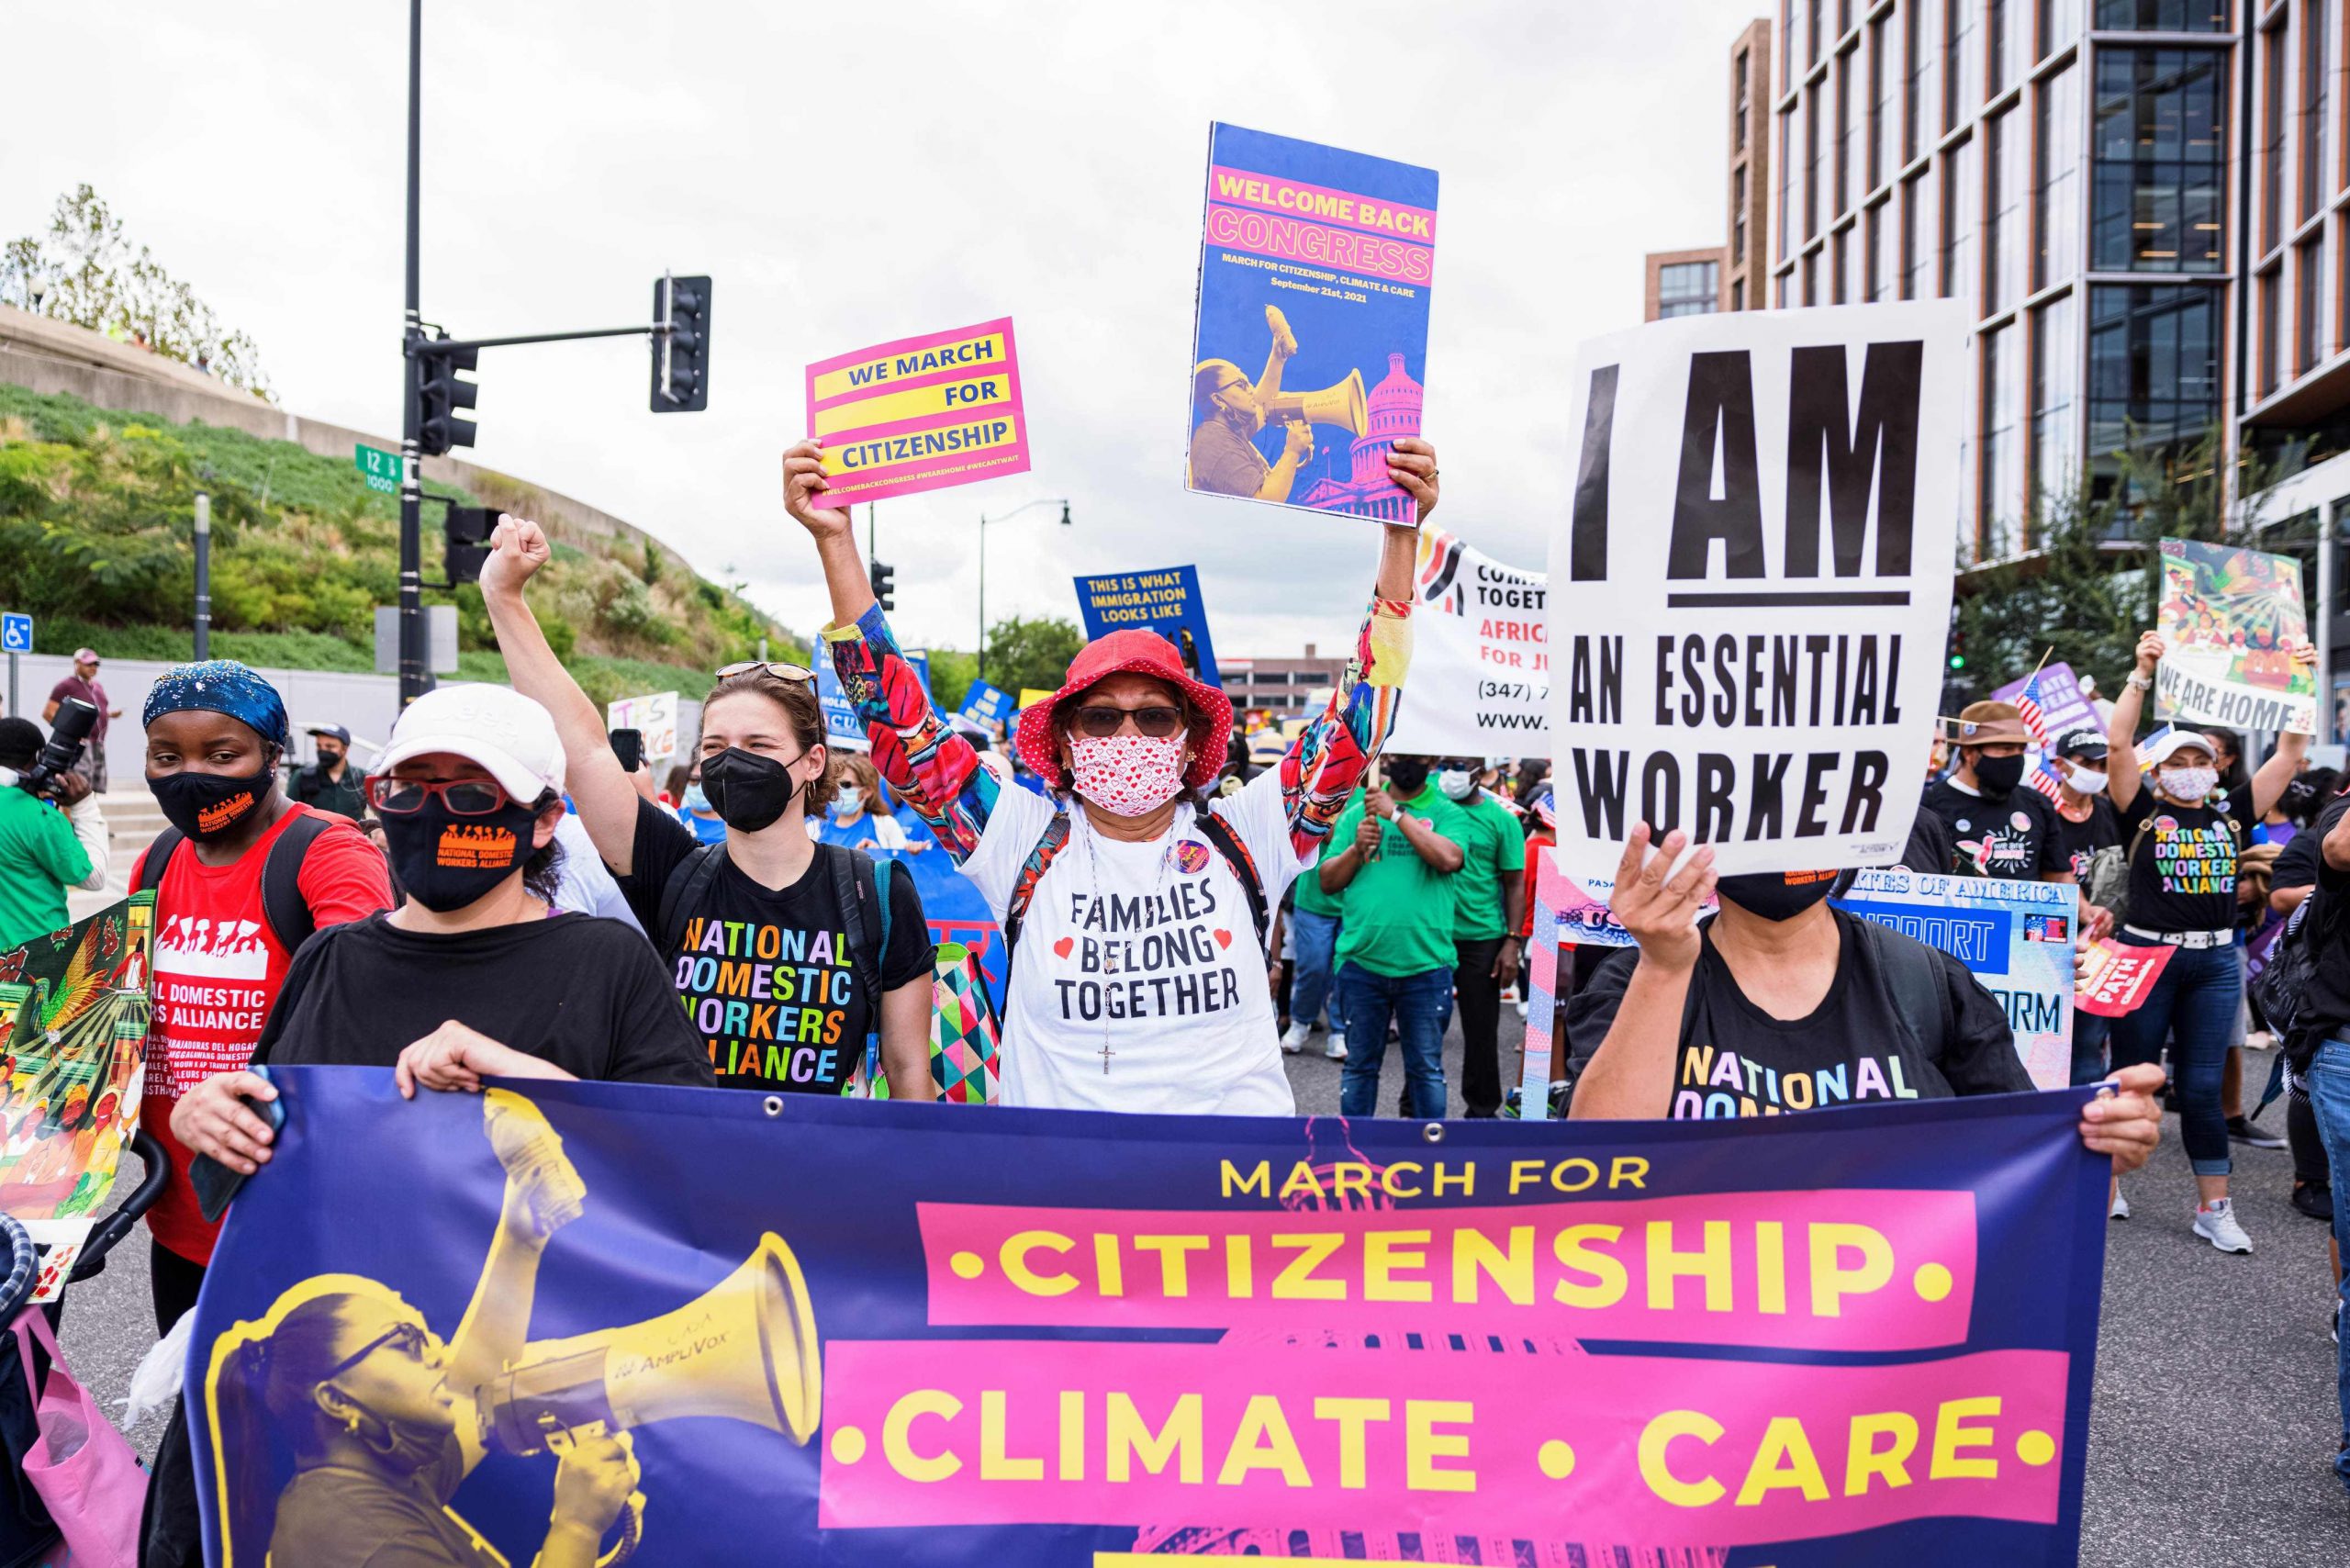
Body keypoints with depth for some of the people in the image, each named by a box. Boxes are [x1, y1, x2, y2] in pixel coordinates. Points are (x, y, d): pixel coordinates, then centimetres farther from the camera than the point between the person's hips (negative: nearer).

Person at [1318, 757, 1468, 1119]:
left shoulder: (1446, 813, 2)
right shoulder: (1357, 813, 8)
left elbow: (1448, 858, -19)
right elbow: (1328, 882, 7)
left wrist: (1397, 814, -15)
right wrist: (1357, 849, -10)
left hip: (1425, 965, -2)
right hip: (1362, 963, 2)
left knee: (1426, 1067, 8)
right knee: (1361, 1064, 13)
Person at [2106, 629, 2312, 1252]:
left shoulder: (2232, 814, 9)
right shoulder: (2143, 813, -1)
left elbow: (2290, 755, 7)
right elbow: (2117, 744, -12)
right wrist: (2142, 674, -16)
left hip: (2216, 963, 3)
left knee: (2202, 1088, 6)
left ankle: (2214, 1208, 12)